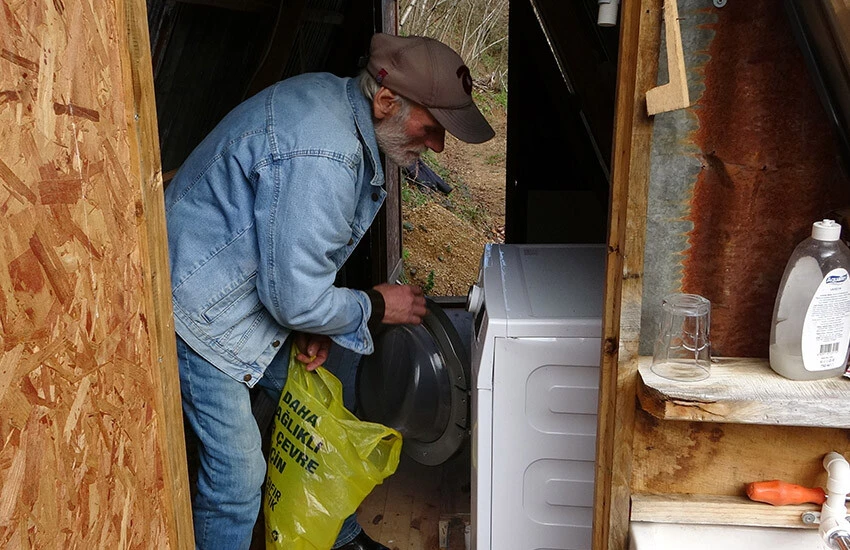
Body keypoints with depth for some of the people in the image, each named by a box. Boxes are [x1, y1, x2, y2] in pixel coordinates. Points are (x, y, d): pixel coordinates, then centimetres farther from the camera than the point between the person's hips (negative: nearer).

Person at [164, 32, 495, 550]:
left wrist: (311, 320, 0)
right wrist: (376, 307, -11)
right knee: (238, 473, -5)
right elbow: (295, 297, -28)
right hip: (205, 309, -10)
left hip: (264, 285, 10)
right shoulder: (322, 159, -34)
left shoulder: (335, 96, -2)